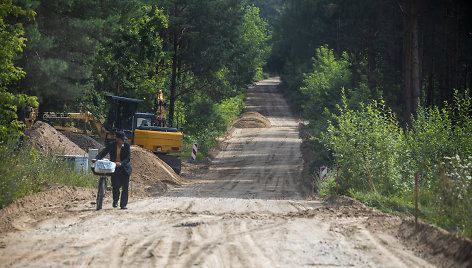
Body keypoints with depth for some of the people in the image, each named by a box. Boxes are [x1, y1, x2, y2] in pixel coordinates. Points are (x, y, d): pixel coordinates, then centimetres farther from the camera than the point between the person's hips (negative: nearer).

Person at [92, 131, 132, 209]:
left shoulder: (126, 145, -5)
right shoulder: (111, 145, -4)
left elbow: (128, 158, -9)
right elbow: (103, 153, -9)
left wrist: (121, 163, -26)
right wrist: (96, 159, -26)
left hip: (124, 168, 0)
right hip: (114, 169, 0)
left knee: (125, 187, -4)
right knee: (115, 186, 2)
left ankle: (123, 204, 4)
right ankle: (115, 201, 28)